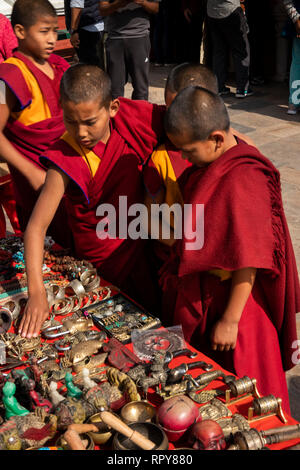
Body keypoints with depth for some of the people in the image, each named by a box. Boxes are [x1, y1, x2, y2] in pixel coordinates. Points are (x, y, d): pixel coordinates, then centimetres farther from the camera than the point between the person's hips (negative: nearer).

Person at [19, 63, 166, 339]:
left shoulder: (133, 117, -15)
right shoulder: (66, 161, -26)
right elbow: (36, 227, -27)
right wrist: (36, 292, -33)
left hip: (143, 241, 4)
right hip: (109, 261, -4)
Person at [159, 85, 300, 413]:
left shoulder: (242, 180, -27)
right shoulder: (212, 163, 1)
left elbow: (248, 260, -26)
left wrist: (230, 319, -21)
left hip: (231, 298, -9)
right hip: (201, 294, 9)